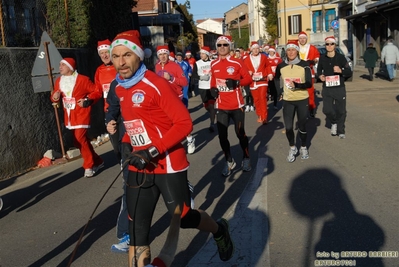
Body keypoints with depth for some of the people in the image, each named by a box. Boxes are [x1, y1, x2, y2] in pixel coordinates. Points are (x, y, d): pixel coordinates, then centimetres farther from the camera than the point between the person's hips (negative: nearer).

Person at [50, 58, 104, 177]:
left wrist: (87, 101, -20)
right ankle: (97, 162, 25)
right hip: (70, 116, 7)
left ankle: (89, 166, -2)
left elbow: (97, 92, -7)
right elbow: (55, 95, 15)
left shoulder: (83, 79, -12)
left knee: (80, 138, -17)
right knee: (79, 142, 11)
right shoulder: (58, 81, 6)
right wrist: (54, 97, -8)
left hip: (81, 115, -7)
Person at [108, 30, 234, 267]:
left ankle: (220, 231, 40)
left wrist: (153, 151, -24)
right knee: (137, 227, 5)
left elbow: (184, 123, -19)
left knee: (184, 218, 8)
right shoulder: (119, 89, 8)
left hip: (168, 166, -6)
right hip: (139, 168, 6)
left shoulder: (157, 84, -16)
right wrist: (126, 143, 4)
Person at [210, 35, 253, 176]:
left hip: (236, 105, -3)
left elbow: (248, 79, -3)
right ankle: (229, 161, 22)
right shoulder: (213, 65, 5)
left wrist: (236, 82, -20)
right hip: (221, 106, 3)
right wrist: (213, 89, -2)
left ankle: (246, 158, 30)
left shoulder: (237, 63, -6)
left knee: (240, 133, 8)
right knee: (222, 136, 3)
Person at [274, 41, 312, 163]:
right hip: (287, 101, 2)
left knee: (302, 126, 9)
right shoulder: (281, 66, -3)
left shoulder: (304, 64, -11)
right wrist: (280, 92, 8)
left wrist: (297, 85, -31)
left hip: (302, 100, -2)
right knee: (288, 127, -1)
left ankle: (303, 148, 30)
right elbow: (276, 79, 17)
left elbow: (309, 84, -14)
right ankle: (292, 148, 21)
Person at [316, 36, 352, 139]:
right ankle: (334, 123, 25)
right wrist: (320, 75, 0)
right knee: (327, 110, -7)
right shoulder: (322, 58, 2)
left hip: (339, 88, -1)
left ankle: (340, 131, 25)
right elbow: (319, 70, 22)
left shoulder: (341, 57, -4)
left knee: (341, 110, 6)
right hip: (327, 88, 1)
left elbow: (349, 72, -4)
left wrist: (341, 70, -24)